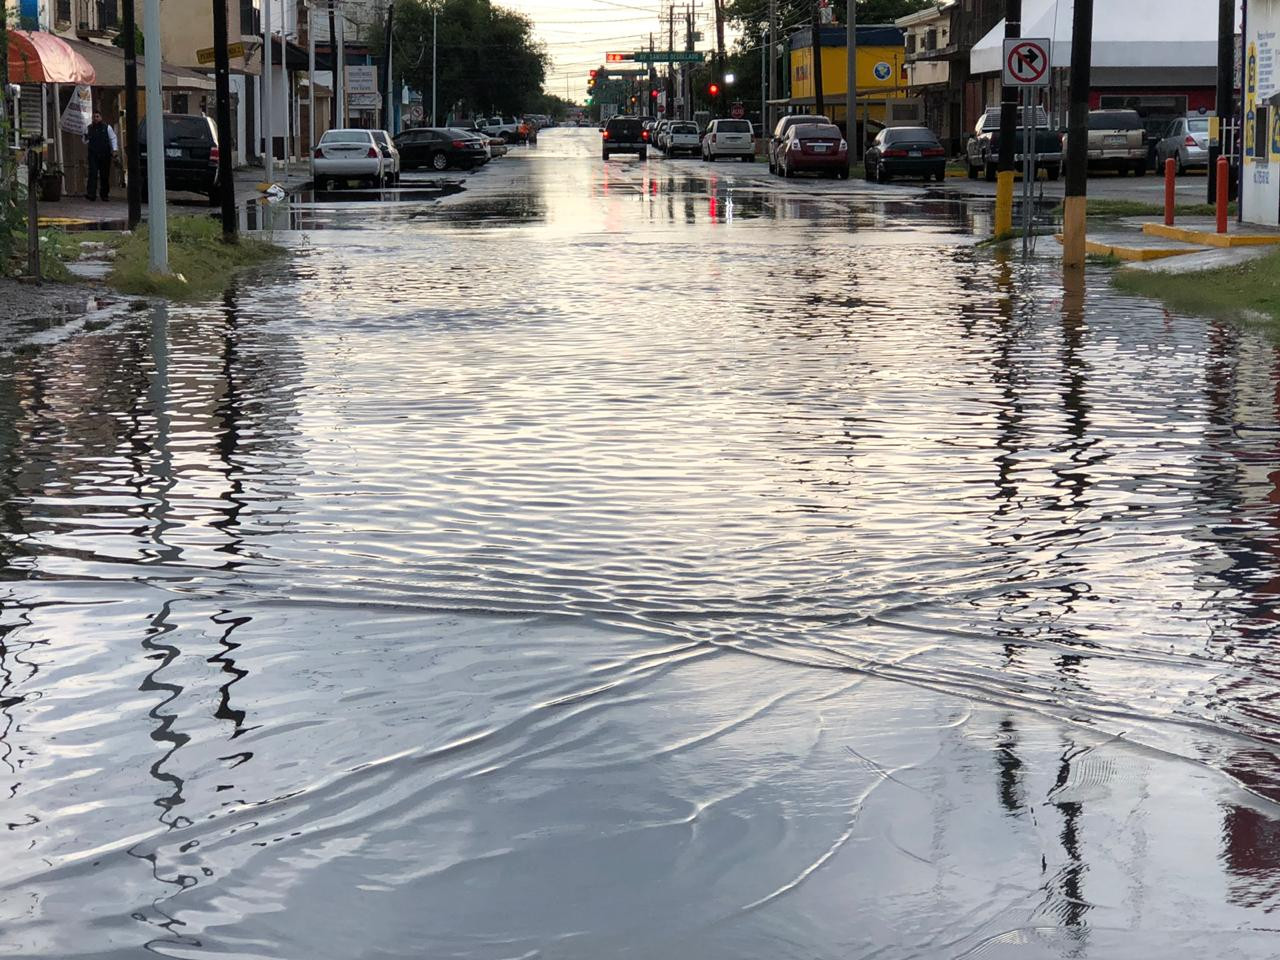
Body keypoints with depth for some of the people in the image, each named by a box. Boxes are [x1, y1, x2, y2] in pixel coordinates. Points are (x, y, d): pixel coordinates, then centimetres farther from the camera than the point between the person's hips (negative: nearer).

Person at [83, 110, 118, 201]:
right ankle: (91, 194, -20)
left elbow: (113, 138, 7)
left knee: (105, 175, 3)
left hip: (105, 155, 0)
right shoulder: (89, 128, 12)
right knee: (92, 174, -13)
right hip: (93, 155, 0)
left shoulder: (107, 128, 6)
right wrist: (86, 138, -4)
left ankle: (104, 194, 14)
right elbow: (85, 141, 20)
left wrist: (114, 149, -5)